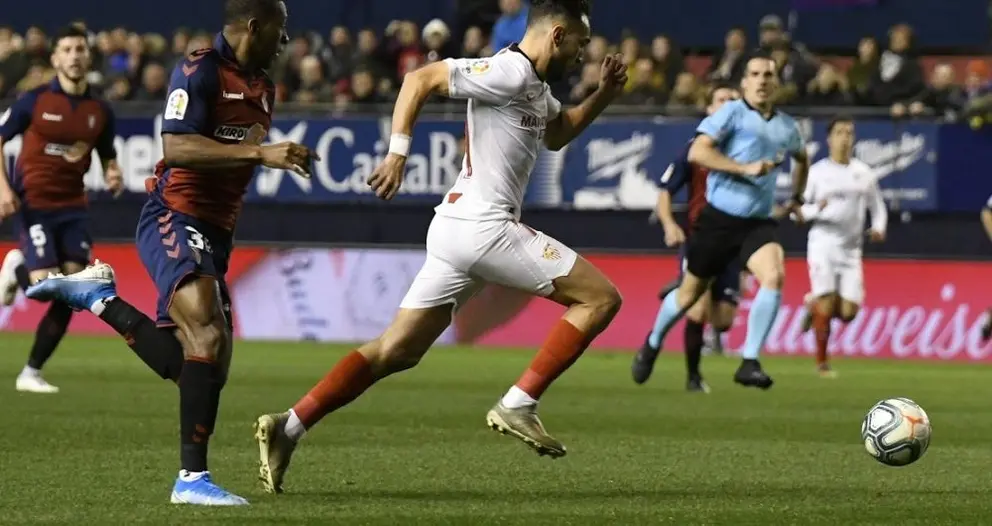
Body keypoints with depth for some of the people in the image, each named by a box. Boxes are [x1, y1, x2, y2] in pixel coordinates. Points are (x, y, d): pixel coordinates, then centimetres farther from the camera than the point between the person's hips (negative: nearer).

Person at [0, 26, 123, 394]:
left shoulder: (100, 111, 5)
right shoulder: (35, 101, -6)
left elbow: (107, 157, 17)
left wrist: (113, 174, -6)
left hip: (73, 208, 4)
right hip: (33, 204, -4)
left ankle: (31, 374, 8)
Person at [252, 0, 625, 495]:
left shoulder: (535, 86, 19)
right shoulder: (510, 72, -11)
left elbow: (557, 134, 38)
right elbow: (420, 79, -15)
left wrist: (603, 94, 22)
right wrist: (397, 152, -20)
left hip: (456, 228, 10)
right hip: (483, 226, -10)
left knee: (396, 352, 9)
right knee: (600, 297, -6)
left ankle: (287, 427, 4)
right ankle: (518, 405, -9)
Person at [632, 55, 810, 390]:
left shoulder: (786, 127, 12)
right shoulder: (732, 113, -6)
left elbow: (802, 159, 36)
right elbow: (697, 152, -19)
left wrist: (796, 198, 29)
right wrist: (745, 168, -23)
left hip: (758, 222, 3)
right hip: (719, 219, -3)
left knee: (774, 276, -24)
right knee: (690, 292, 9)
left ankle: (749, 363, -19)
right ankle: (652, 346, 37)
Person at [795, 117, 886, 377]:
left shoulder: (864, 173, 9)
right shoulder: (817, 172, 1)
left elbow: (878, 207, 17)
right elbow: (797, 212, 2)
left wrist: (878, 228, -3)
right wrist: (816, 209, -18)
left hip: (851, 249, 3)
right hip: (822, 244, -3)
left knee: (848, 312, -5)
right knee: (827, 302, -12)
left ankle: (814, 306, 27)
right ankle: (822, 362, 3)